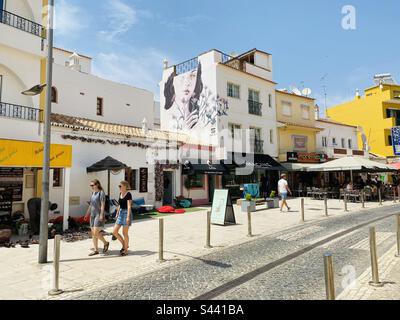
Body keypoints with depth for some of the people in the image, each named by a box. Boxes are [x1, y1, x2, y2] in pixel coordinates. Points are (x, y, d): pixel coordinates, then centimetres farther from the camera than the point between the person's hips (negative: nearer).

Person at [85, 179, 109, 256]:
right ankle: (96, 250, 15)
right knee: (93, 233, 8)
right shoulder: (93, 193, 13)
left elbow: (103, 205, -16)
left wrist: (101, 215, -22)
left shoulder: (101, 193, -10)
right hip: (93, 215, 8)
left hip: (99, 215, -8)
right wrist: (87, 213, 19)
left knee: (96, 233, -12)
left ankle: (105, 243, 10)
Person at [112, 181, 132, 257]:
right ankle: (124, 245, 22)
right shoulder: (120, 193, 10)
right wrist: (117, 213, 19)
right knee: (115, 232, 6)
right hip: (121, 213, 8)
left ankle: (125, 250, 15)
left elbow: (129, 206, -19)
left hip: (126, 213, -8)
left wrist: (128, 217, -24)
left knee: (125, 233, 0)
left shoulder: (128, 194, -14)